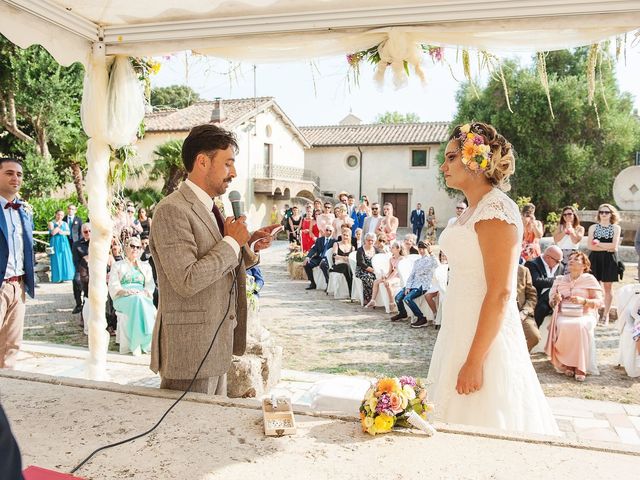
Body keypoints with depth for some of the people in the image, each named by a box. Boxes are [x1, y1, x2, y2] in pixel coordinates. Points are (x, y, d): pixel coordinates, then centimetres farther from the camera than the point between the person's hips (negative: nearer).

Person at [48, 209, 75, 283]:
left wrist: (62, 232, -13)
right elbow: (53, 233, -11)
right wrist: (59, 225, -9)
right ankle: (57, 278, -4)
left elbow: (68, 232, 3)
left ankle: (65, 277, 1)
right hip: (55, 243, -4)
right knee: (57, 259, -5)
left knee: (65, 259, -2)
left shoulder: (65, 223, 14)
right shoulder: (51, 223, 3)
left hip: (64, 243, 4)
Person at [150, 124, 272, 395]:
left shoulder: (209, 209, 13)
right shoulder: (172, 210, -17)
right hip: (189, 352, -9)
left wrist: (249, 245, 4)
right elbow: (187, 281, -26)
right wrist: (232, 242, -17)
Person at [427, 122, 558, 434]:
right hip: (461, 332, 9)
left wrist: (474, 361, -22)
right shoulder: (475, 210, 11)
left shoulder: (495, 209, -17)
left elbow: (500, 293, -22)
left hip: (484, 337, -9)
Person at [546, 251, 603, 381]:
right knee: (563, 326, -33)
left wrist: (583, 300, -17)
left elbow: (598, 301, 1)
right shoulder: (560, 280, 17)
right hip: (563, 314, 2)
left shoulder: (589, 279, 8)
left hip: (584, 315, -2)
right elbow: (552, 302, 16)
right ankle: (566, 364, -21)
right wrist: (556, 299, -8)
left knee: (581, 326, -35)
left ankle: (580, 367, -27)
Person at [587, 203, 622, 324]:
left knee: (607, 287, 5)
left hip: (609, 260, -1)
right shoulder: (593, 227, 6)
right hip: (595, 259, 1)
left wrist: (598, 243, -7)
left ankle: (606, 315, 12)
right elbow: (589, 246, -4)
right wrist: (606, 248, -11)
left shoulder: (616, 228, 3)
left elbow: (614, 245, -7)